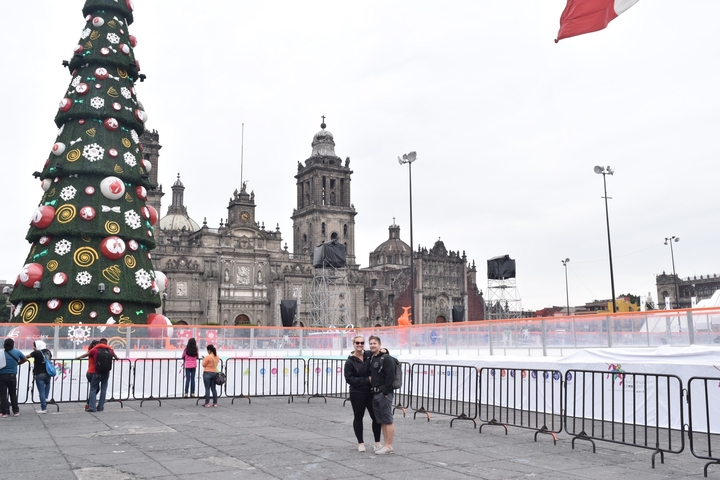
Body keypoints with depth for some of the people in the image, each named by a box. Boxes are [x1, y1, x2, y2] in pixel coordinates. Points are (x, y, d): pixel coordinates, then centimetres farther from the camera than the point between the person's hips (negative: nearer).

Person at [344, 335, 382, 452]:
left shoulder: (370, 355, 0)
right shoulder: (350, 361, -7)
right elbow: (349, 379, -12)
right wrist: (367, 380, -16)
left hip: (371, 392, 2)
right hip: (357, 394, -2)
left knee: (376, 416, 3)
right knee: (358, 417, 10)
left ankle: (377, 442, 20)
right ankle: (360, 443, 24)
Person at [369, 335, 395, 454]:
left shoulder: (386, 358, -11)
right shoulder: (371, 359, 15)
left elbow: (390, 376, -17)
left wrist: (386, 392, -18)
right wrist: (371, 389, 15)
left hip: (384, 394, -9)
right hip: (375, 394, 9)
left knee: (388, 420, -5)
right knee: (381, 421, 10)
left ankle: (389, 446, -2)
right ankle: (387, 446, 16)